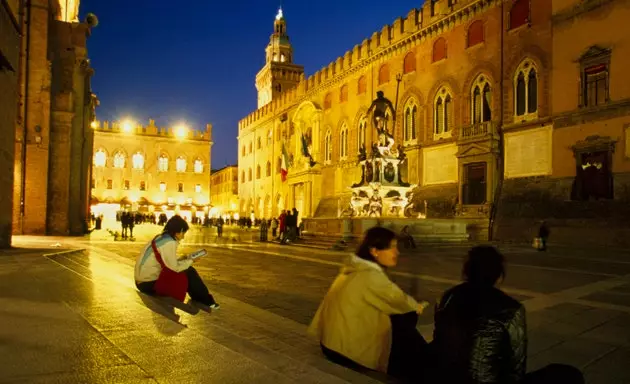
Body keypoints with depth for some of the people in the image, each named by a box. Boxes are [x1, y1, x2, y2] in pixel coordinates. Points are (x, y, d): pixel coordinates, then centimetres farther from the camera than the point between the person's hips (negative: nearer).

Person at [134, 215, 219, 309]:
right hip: (149, 283, -9)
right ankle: (207, 301, 11)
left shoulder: (160, 238, 8)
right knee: (189, 272, -4)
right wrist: (190, 261, -4)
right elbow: (174, 268, -18)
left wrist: (182, 259, 6)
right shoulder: (169, 243, -19)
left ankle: (198, 299, 22)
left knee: (187, 269, 13)